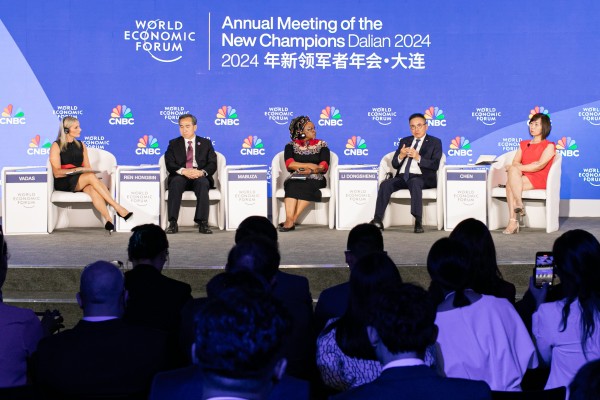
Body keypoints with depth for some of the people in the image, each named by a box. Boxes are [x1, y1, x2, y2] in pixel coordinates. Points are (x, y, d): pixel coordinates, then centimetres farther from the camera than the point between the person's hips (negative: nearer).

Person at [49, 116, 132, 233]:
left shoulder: (81, 146, 18)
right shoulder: (56, 146, 2)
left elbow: (88, 168, 17)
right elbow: (56, 173, -7)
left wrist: (88, 171, -8)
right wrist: (77, 170, -18)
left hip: (81, 182, 4)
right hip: (63, 183, -4)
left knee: (93, 189, -34)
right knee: (91, 176, -33)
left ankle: (109, 220, -54)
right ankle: (118, 208, -37)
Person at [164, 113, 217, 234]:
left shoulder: (206, 143, 17)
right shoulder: (173, 144, 17)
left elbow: (213, 164, 5)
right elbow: (169, 164, 2)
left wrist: (202, 172, -18)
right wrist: (183, 171, -19)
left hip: (200, 177, 0)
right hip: (180, 176, 0)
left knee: (202, 183, -36)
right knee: (176, 182, -35)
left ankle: (203, 223, -39)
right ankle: (173, 223, -38)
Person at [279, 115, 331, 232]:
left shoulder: (321, 145, 14)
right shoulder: (291, 146, 14)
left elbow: (324, 166, 1)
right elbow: (289, 164, -3)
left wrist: (310, 171, -18)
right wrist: (309, 165, -9)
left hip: (315, 178, -1)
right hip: (296, 178, 1)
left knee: (306, 186, -35)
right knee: (292, 186, -35)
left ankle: (291, 221, -40)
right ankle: (289, 220, -46)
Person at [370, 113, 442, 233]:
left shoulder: (435, 142, 9)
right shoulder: (405, 141, 23)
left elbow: (435, 165, -4)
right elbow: (394, 164, 17)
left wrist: (418, 158, -17)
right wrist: (401, 156, -5)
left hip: (420, 177, -4)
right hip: (402, 177, 4)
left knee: (414, 183, -39)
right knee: (385, 184, -25)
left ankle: (418, 222, -43)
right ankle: (378, 221, -30)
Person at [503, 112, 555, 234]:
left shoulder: (549, 146, 6)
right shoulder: (523, 144, 24)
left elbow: (540, 165, -10)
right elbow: (515, 162, 11)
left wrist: (517, 168, -13)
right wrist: (530, 166, -10)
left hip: (538, 179, -4)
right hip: (522, 178, 4)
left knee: (510, 184, -31)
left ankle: (513, 222, -35)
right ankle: (513, 222, -40)